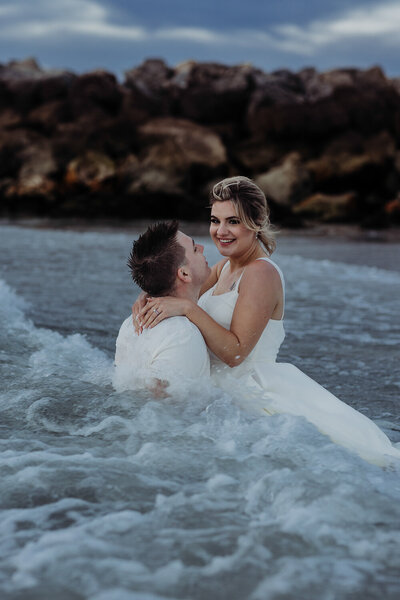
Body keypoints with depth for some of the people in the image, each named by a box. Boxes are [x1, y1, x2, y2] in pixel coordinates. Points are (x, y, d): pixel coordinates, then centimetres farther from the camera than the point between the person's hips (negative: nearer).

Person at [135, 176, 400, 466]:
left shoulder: (262, 273, -15)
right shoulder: (224, 268, 12)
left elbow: (235, 352, -21)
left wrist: (188, 307, -27)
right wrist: (148, 299, -10)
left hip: (255, 394, -9)